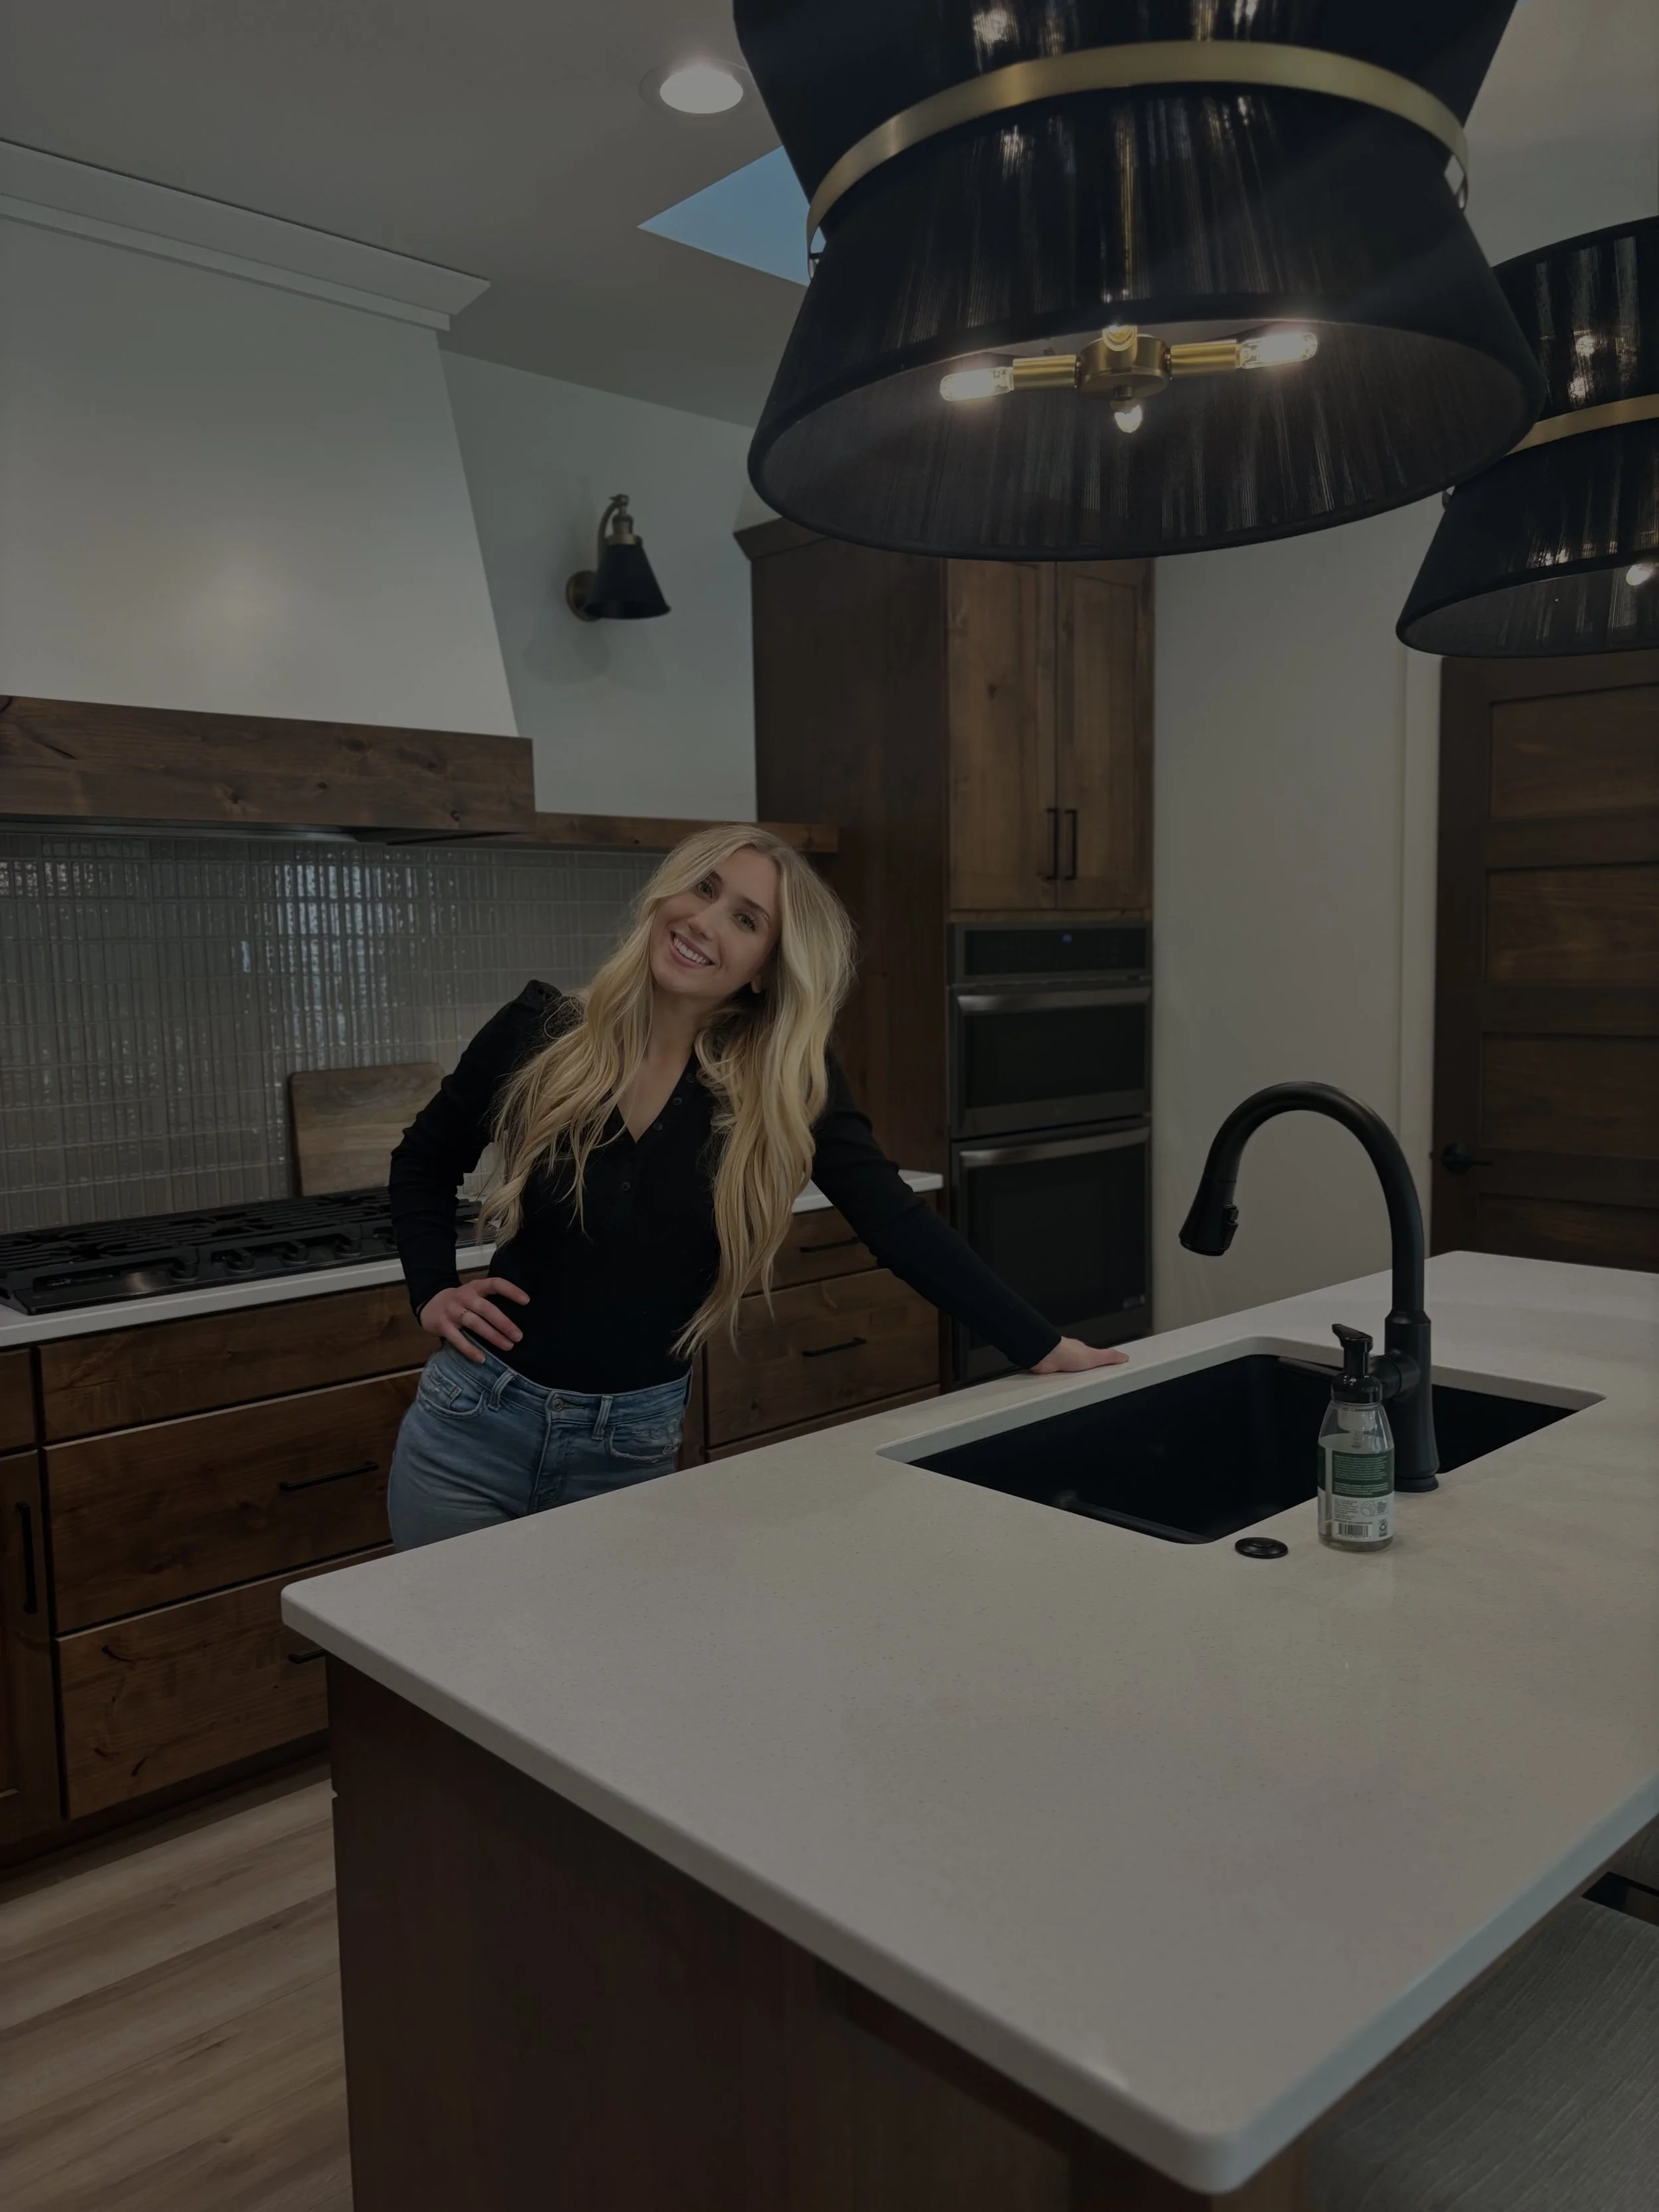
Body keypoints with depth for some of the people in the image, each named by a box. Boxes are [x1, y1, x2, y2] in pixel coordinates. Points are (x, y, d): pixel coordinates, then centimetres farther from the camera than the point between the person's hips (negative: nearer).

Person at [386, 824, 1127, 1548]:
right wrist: (433, 1291, -4)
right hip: (477, 1414, 0)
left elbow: (897, 1223, -10)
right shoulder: (541, 1029, -8)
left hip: (635, 1441, 0)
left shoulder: (786, 1083, -10)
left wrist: (1041, 1348, -12)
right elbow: (422, 1161, 8)